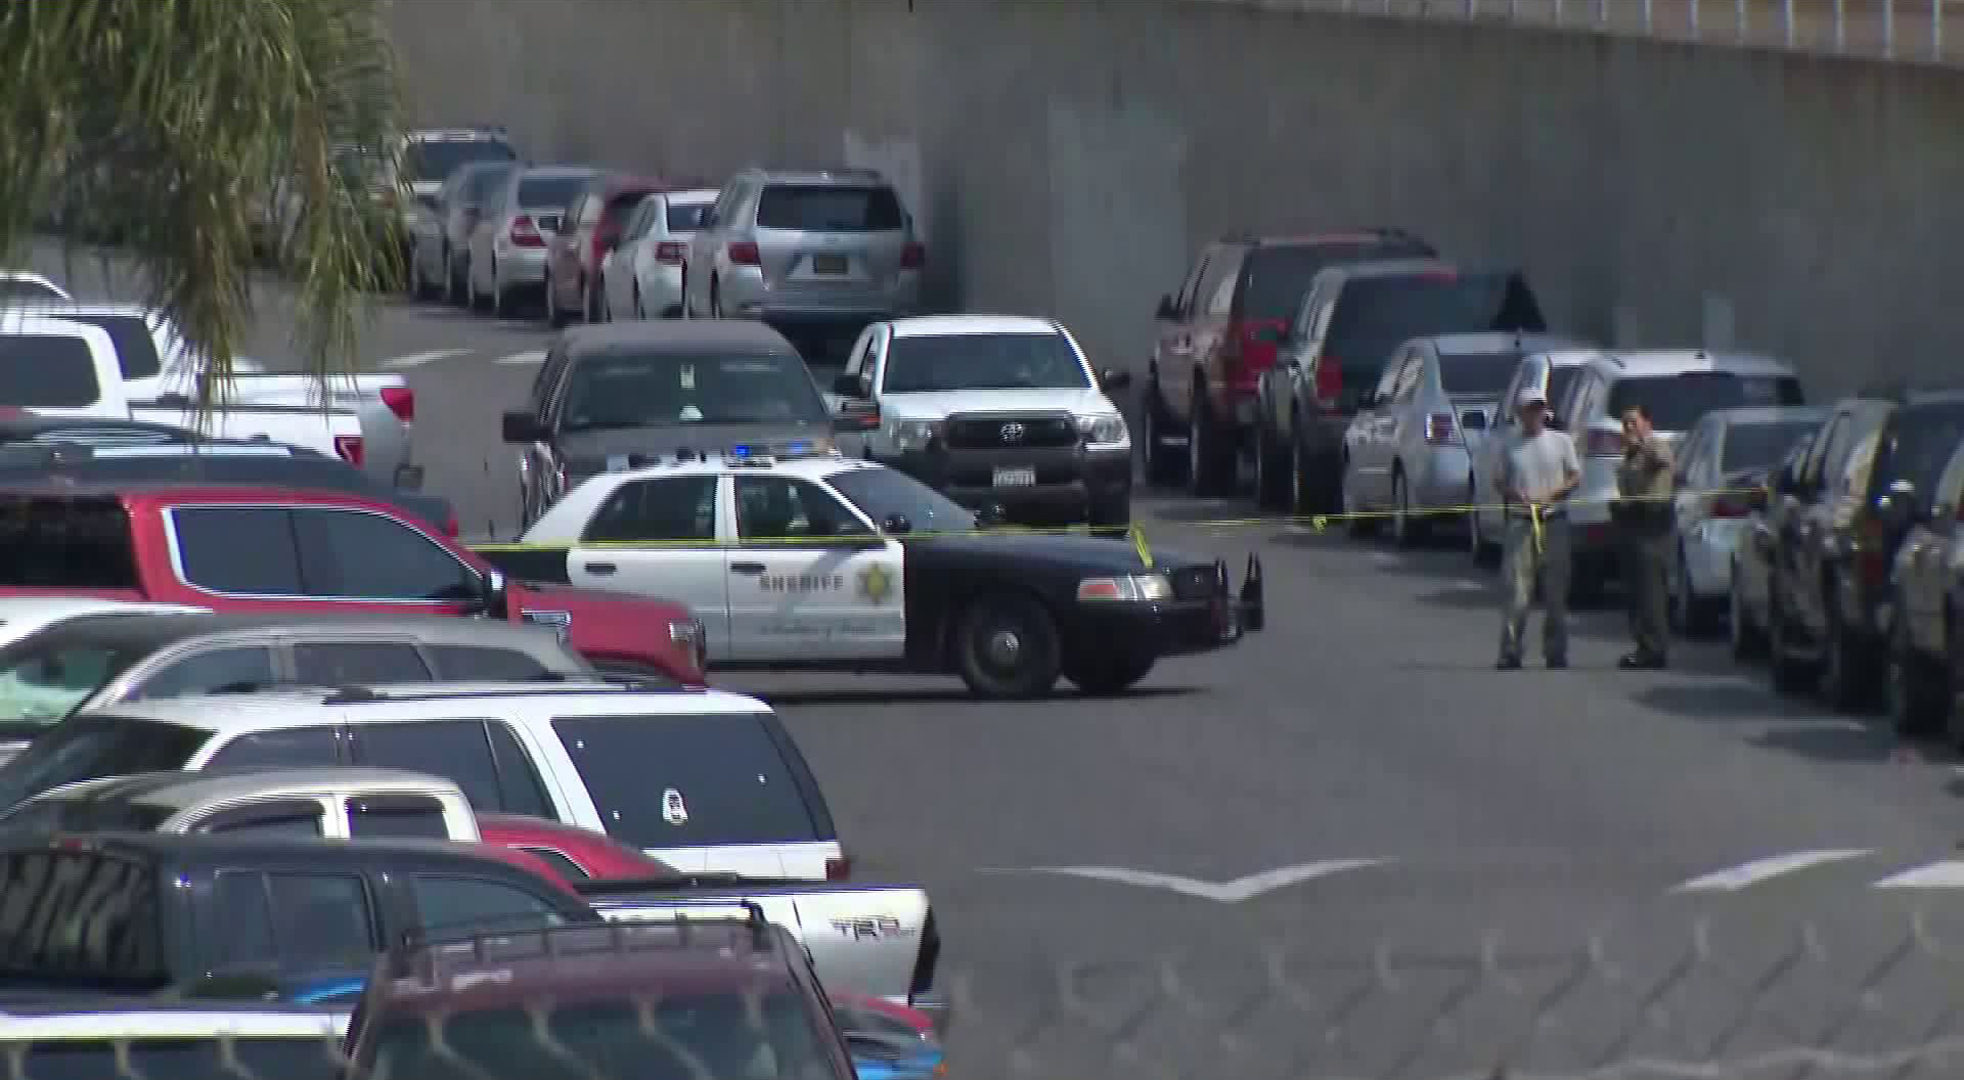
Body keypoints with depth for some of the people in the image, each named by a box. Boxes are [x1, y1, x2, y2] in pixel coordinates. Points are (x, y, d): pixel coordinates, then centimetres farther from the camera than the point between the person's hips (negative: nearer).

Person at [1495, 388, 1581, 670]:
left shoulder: (1561, 441, 8)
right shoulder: (1510, 447, 9)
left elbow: (1575, 477, 8)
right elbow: (1501, 483, 13)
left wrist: (1552, 494, -9)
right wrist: (1512, 493, -10)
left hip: (1553, 520, 1)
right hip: (1520, 521, -1)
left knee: (1555, 589, 2)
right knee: (1518, 589, -8)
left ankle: (1555, 651, 9)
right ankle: (1510, 651, -8)